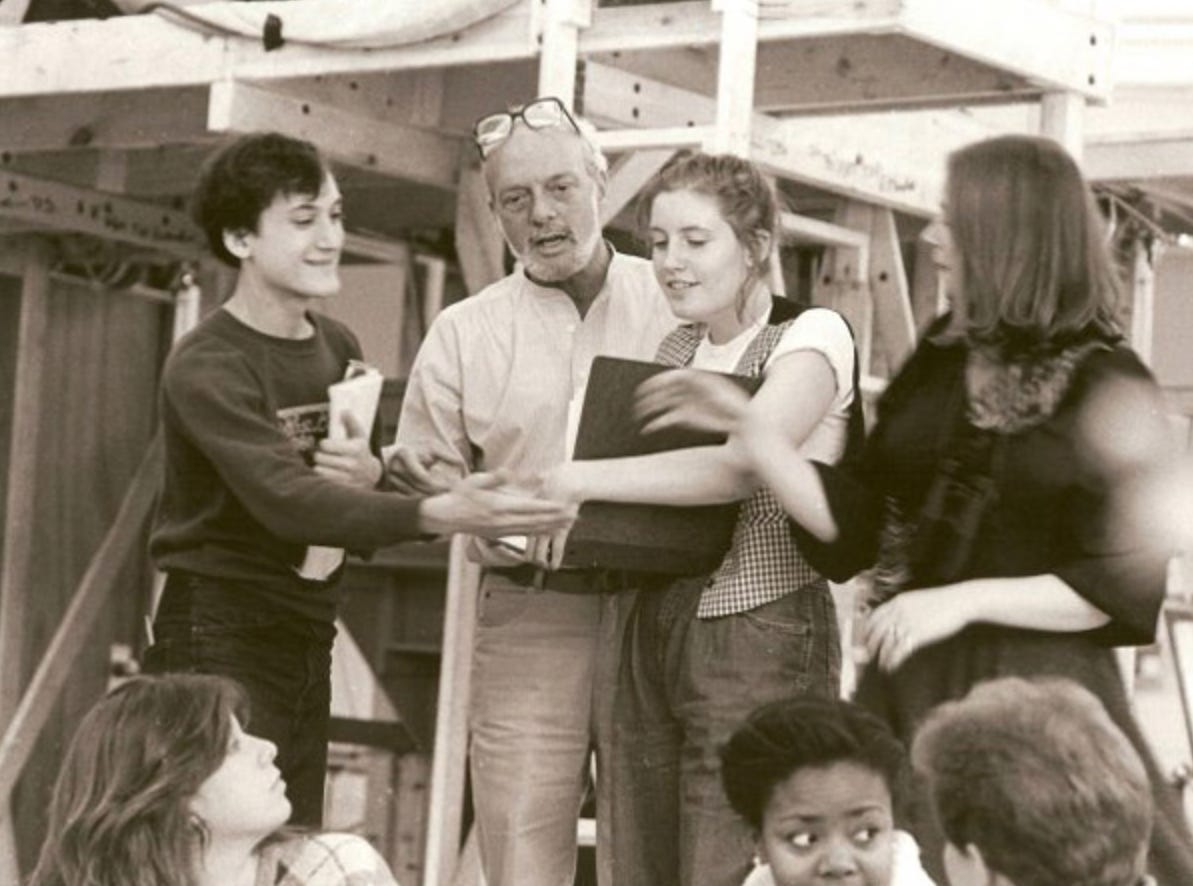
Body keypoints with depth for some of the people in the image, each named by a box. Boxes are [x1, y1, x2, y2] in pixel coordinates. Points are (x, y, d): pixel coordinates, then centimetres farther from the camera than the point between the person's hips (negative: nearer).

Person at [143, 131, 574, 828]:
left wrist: (371, 477, -10)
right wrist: (441, 514, -39)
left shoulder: (338, 347, 10)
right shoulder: (206, 367, -13)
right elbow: (287, 500, -27)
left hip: (308, 636, 7)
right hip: (220, 638, -7)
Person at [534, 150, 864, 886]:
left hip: (763, 641, -7)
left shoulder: (812, 336, -7)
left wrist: (577, 481, -17)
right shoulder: (676, 348, 16)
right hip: (656, 638, 7)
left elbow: (740, 467, -21)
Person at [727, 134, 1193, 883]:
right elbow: (853, 524, 7)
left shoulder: (1107, 390, -8)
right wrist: (746, 424, -2)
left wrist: (965, 601, -16)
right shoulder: (939, 366, 9)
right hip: (911, 685, 5)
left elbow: (1120, 586, -11)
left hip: (1035, 699, -5)